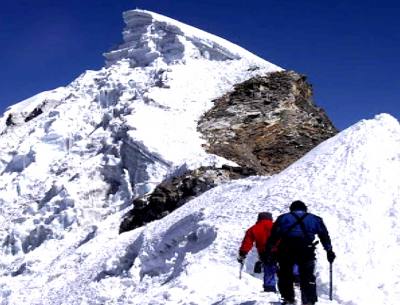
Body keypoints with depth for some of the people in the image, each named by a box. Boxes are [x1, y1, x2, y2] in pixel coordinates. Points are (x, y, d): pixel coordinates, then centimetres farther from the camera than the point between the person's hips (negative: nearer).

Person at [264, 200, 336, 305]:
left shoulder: (283, 218, 23)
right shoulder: (315, 219, 24)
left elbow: (273, 237, 15)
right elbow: (324, 236, 20)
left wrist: (268, 252, 13)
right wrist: (329, 251, 24)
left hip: (286, 250, 0)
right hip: (306, 250, 0)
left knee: (285, 276, 14)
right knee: (307, 277, 8)